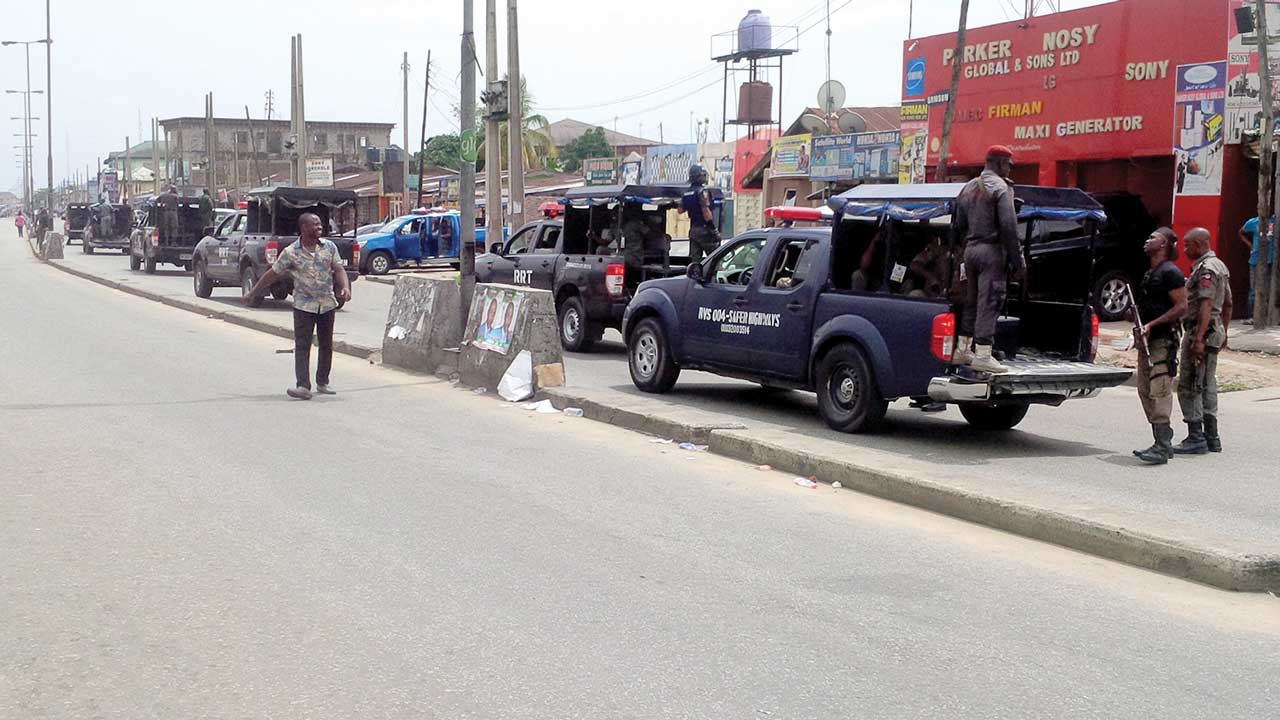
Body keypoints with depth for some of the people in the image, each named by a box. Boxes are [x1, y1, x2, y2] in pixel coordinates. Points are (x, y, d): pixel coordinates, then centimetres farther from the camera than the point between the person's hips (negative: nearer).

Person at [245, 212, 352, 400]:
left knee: (326, 344, 10)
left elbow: (339, 269, 0)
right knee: (302, 345, -9)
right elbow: (272, 274, 1)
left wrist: (345, 287, -20)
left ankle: (322, 383, 22)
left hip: (328, 304, 3)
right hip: (304, 305, -3)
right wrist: (252, 294, 4)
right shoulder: (291, 252, -5)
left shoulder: (329, 247, 3)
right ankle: (303, 386, -14)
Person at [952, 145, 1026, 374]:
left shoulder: (968, 187, 15)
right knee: (989, 302, -7)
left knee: (971, 300, 15)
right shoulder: (1001, 187, -9)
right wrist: (1018, 260, -12)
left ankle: (962, 349, 19)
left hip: (970, 250, 8)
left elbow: (958, 225, 16)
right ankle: (982, 354, -9)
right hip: (992, 251, -8)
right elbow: (1008, 226, -15)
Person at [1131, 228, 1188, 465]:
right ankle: (1162, 443, 17)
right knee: (1145, 392, 11)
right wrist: (1138, 318, 11)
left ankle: (1162, 447, -14)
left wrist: (1152, 324, -20)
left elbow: (1181, 307, -16)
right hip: (1147, 341, 10)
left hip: (1163, 341, -10)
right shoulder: (1150, 273, 19)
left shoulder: (1170, 272, -10)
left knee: (1159, 393, -13)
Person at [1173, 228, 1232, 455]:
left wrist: (1198, 339, -29)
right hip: (1215, 331, 11)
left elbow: (1206, 306, -24)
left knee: (1189, 386, -8)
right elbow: (1227, 304, 22)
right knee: (1207, 385, 14)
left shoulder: (1206, 269, -16)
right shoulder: (1220, 266, 17)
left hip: (1200, 332, -11)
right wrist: (1223, 333, 27)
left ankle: (1196, 438, -9)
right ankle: (1211, 437, 18)